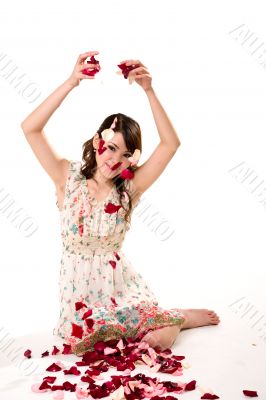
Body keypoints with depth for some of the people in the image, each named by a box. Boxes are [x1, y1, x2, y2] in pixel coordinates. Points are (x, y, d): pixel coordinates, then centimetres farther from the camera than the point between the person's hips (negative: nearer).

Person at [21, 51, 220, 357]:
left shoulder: (129, 188, -8)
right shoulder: (68, 178, -9)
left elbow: (170, 143, -19)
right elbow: (30, 128, -20)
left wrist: (149, 91, -25)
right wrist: (72, 82, -28)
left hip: (118, 281, -1)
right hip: (80, 284, 1)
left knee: (160, 338, -18)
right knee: (85, 342, -18)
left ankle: (178, 317, 19)